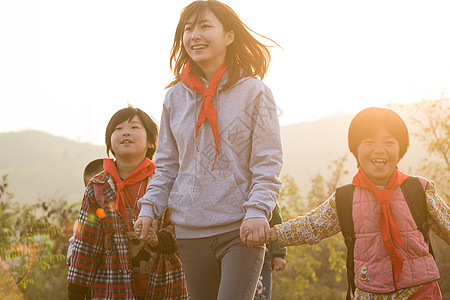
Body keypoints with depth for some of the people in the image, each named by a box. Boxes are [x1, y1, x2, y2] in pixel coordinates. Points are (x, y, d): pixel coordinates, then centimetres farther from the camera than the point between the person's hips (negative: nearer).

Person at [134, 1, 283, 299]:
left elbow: (268, 162, -4)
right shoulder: (176, 98, 10)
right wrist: (149, 208, 6)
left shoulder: (254, 92, -1)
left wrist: (258, 210, -17)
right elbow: (166, 165, 17)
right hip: (190, 230, 4)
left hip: (241, 230, -4)